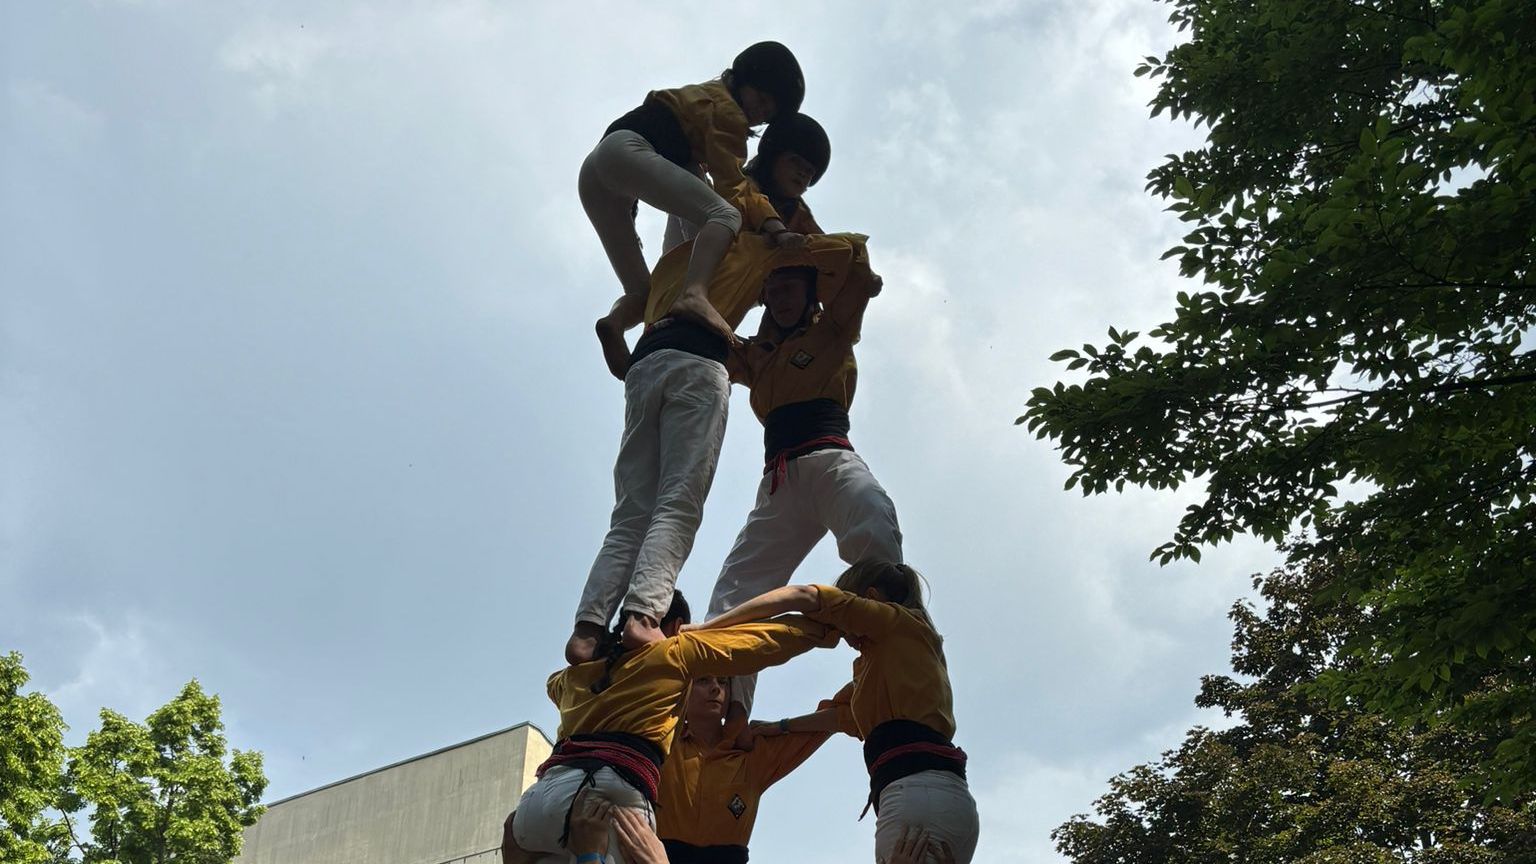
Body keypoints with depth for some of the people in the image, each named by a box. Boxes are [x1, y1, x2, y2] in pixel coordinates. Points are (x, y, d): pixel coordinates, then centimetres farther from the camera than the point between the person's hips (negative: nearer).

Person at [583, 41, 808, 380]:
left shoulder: (706, 96, 32)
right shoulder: (726, 110, 3)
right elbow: (734, 190, -8)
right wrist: (777, 228, -17)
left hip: (593, 173, 9)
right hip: (626, 151, -9)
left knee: (642, 290, 4)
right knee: (726, 214, -24)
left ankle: (616, 322, -27)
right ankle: (694, 294, -48)